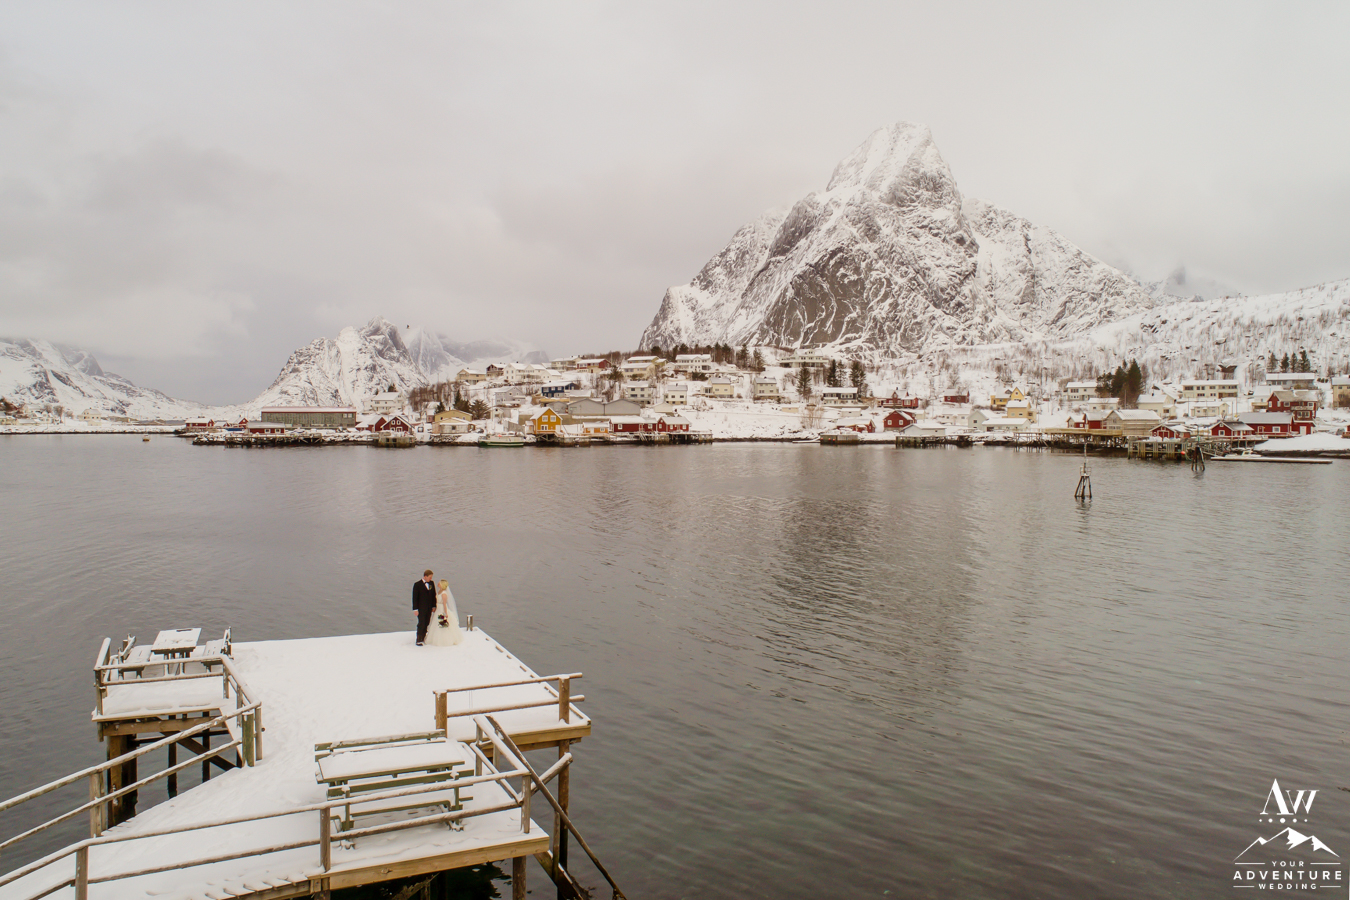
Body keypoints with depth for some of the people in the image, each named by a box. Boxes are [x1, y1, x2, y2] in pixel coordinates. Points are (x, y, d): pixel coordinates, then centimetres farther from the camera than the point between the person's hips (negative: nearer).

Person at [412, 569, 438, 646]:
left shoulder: (431, 583, 7)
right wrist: (415, 609, -11)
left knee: (426, 624, 8)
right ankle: (418, 640, 6)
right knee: (421, 624, -3)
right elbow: (415, 597, -7)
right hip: (421, 608, -5)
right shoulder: (417, 584, -7)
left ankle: (423, 638, 21)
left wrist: (434, 606, 7)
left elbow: (434, 595, 12)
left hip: (429, 608, 5)